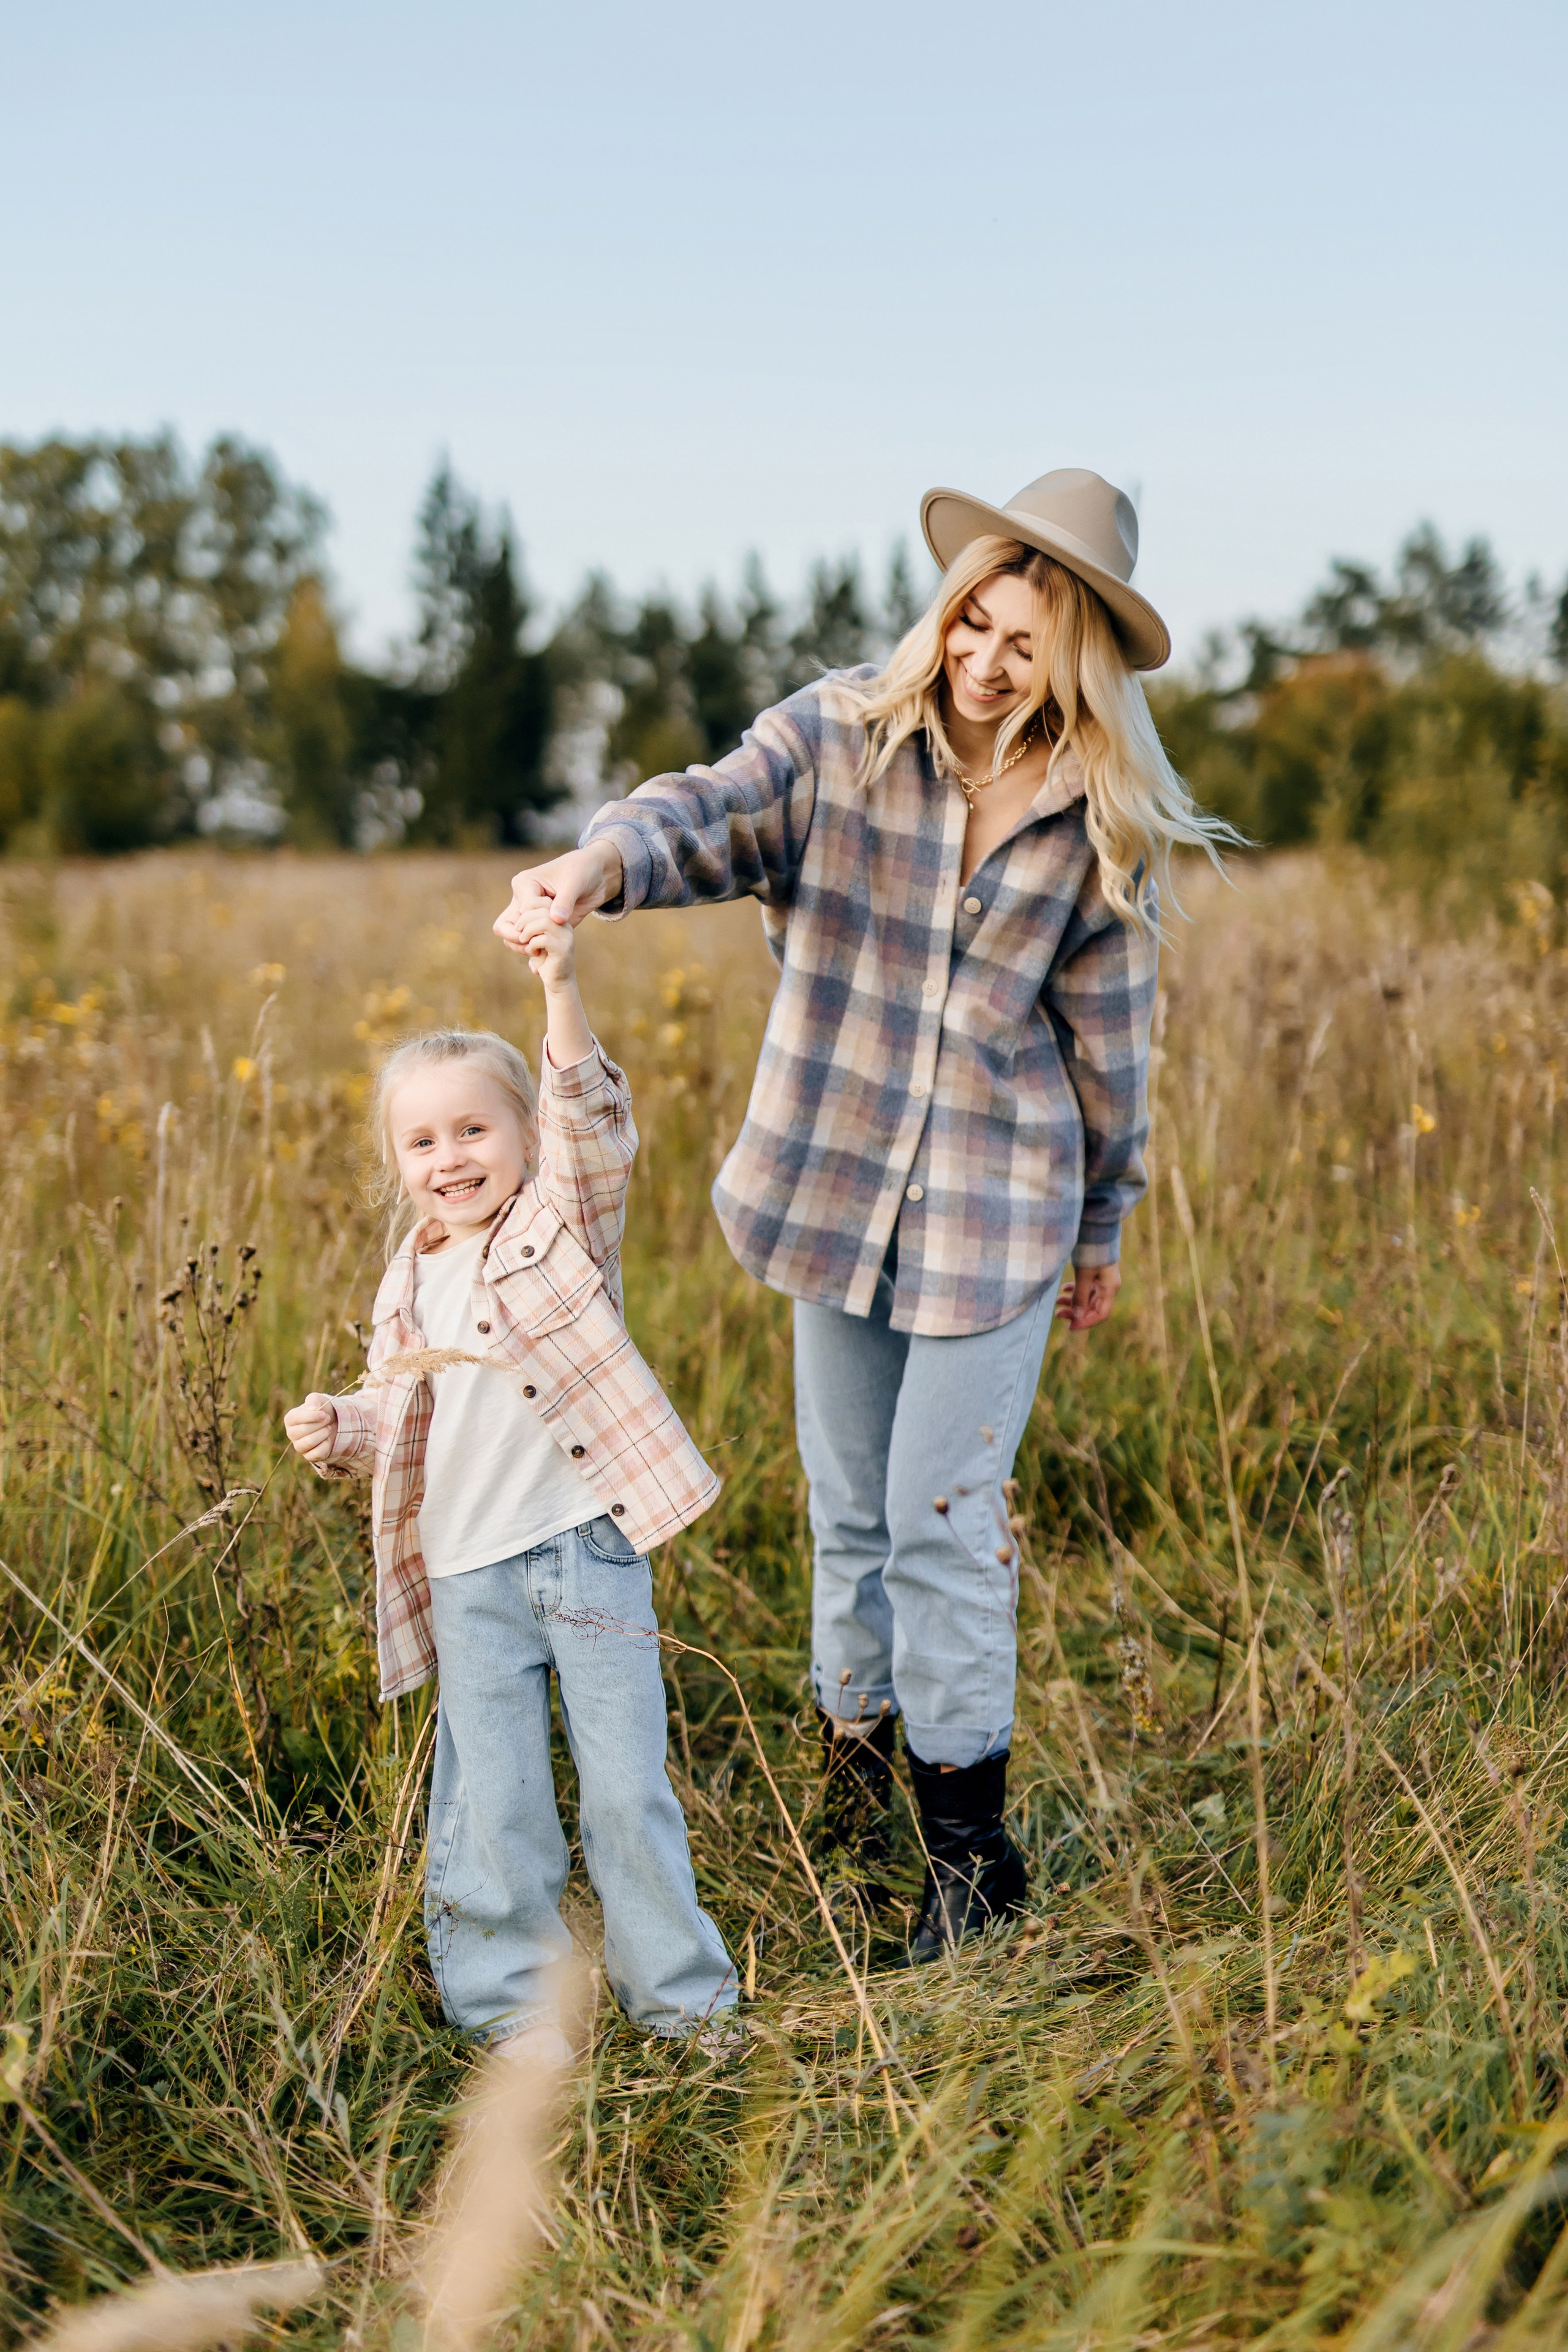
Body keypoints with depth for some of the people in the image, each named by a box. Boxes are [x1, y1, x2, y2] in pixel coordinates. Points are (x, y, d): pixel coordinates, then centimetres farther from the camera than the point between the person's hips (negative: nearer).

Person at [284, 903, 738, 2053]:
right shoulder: (410, 1290, 11)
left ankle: (679, 1992, 19)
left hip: (590, 1546, -3)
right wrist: (338, 1429, -1)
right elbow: (397, 1417, 21)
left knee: (628, 1783, 3)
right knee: (492, 1803, 7)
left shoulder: (566, 1223, -1)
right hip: (469, 1576, 4)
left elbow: (592, 1118, -18)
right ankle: (511, 2000, 23)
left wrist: (560, 989, -31)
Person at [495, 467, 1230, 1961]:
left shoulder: (1099, 824, -2)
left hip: (996, 1214, -1)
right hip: (835, 1193, 2)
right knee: (849, 1509, 13)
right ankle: (854, 1785, 35)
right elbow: (710, 815, -22)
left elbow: (1107, 1034, 6)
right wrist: (595, 864, -45)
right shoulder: (840, 739, -5)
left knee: (944, 1517, -3)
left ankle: (971, 1851, 14)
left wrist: (1103, 1228, 13)